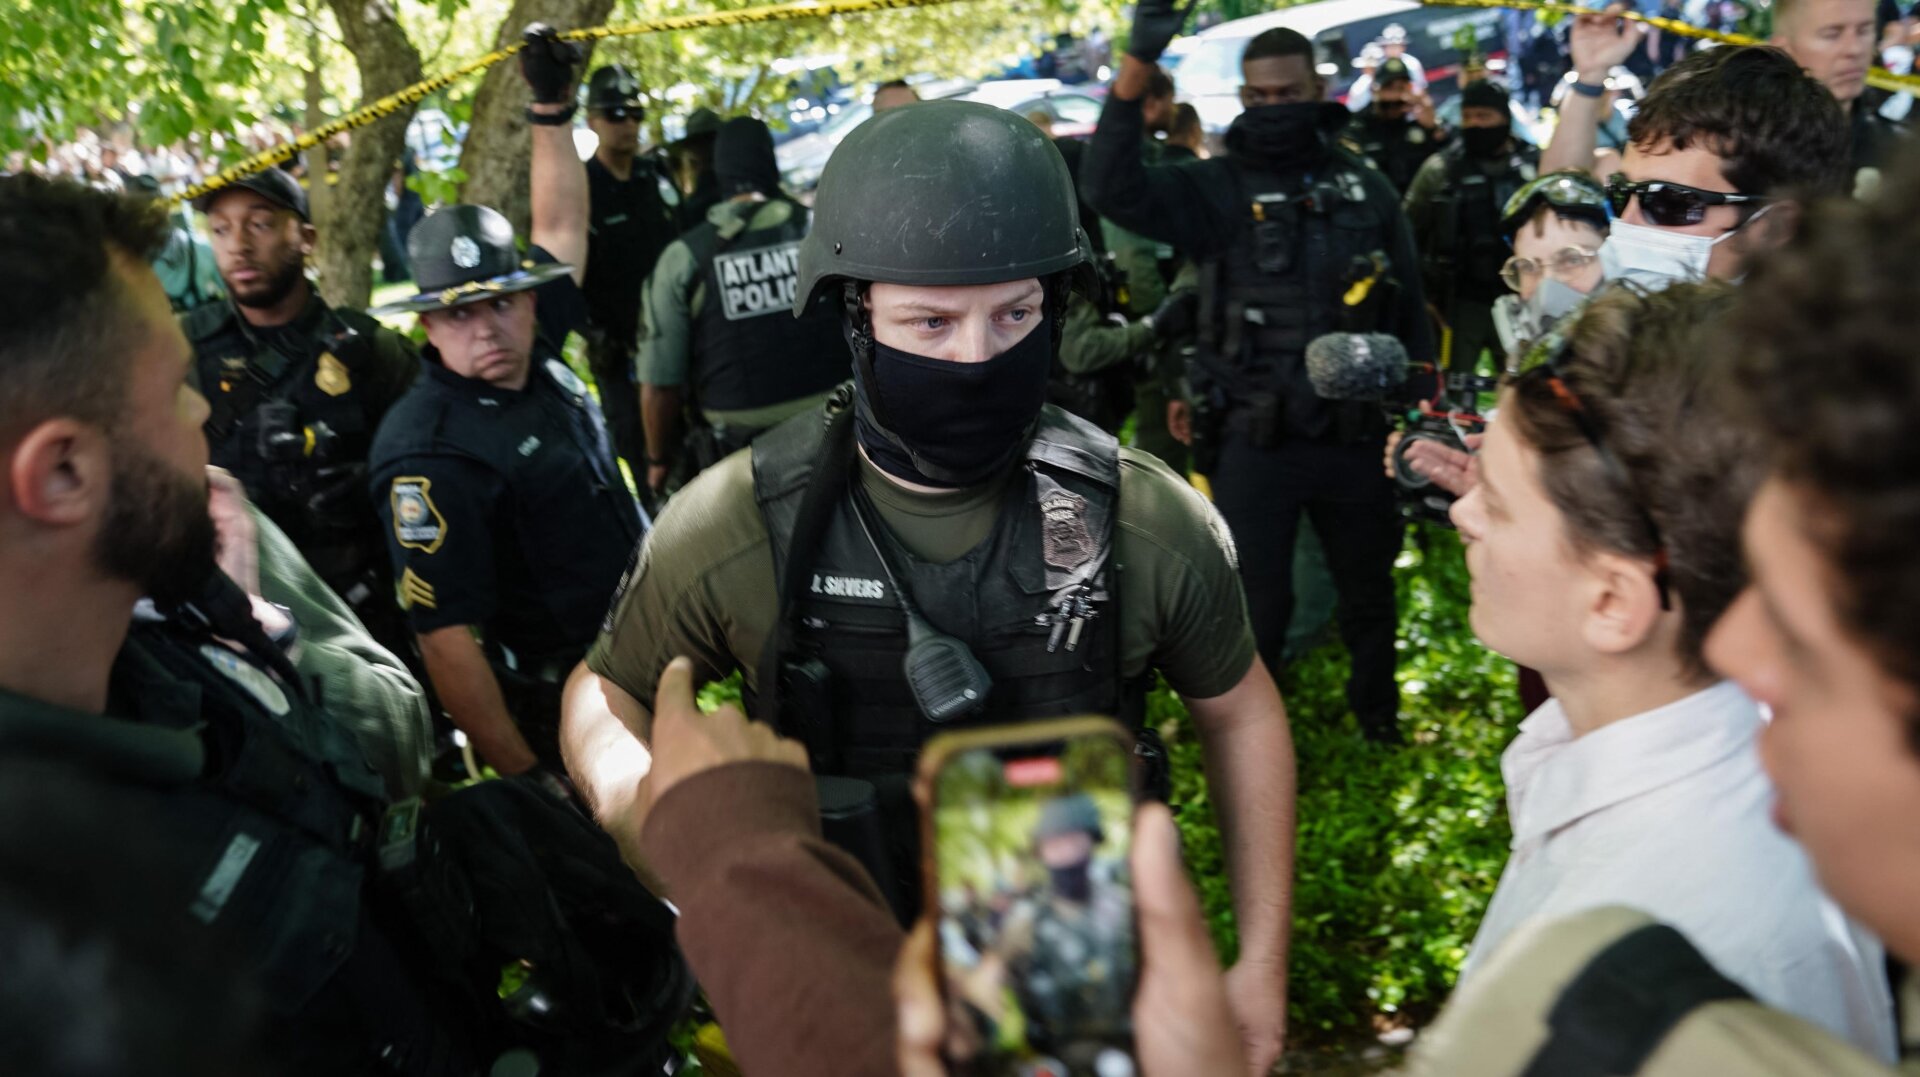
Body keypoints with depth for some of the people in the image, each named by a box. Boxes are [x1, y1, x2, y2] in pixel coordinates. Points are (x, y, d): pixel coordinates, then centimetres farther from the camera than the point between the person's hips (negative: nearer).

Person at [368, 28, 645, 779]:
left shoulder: (534, 358, -2)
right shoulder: (430, 453, -23)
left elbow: (561, 227, 12)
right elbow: (445, 637, -24)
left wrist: (552, 109, 8)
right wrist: (523, 778, -23)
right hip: (556, 711, -7)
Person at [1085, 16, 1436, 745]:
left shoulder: (1365, 188, 6)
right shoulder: (1217, 188, -4)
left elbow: (1410, 308, 12)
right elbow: (1113, 189, -22)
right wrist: (1136, 68, -29)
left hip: (1356, 434, 3)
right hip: (1256, 440, -3)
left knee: (1369, 592, 21)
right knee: (1256, 604, 6)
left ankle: (1380, 723, 45)